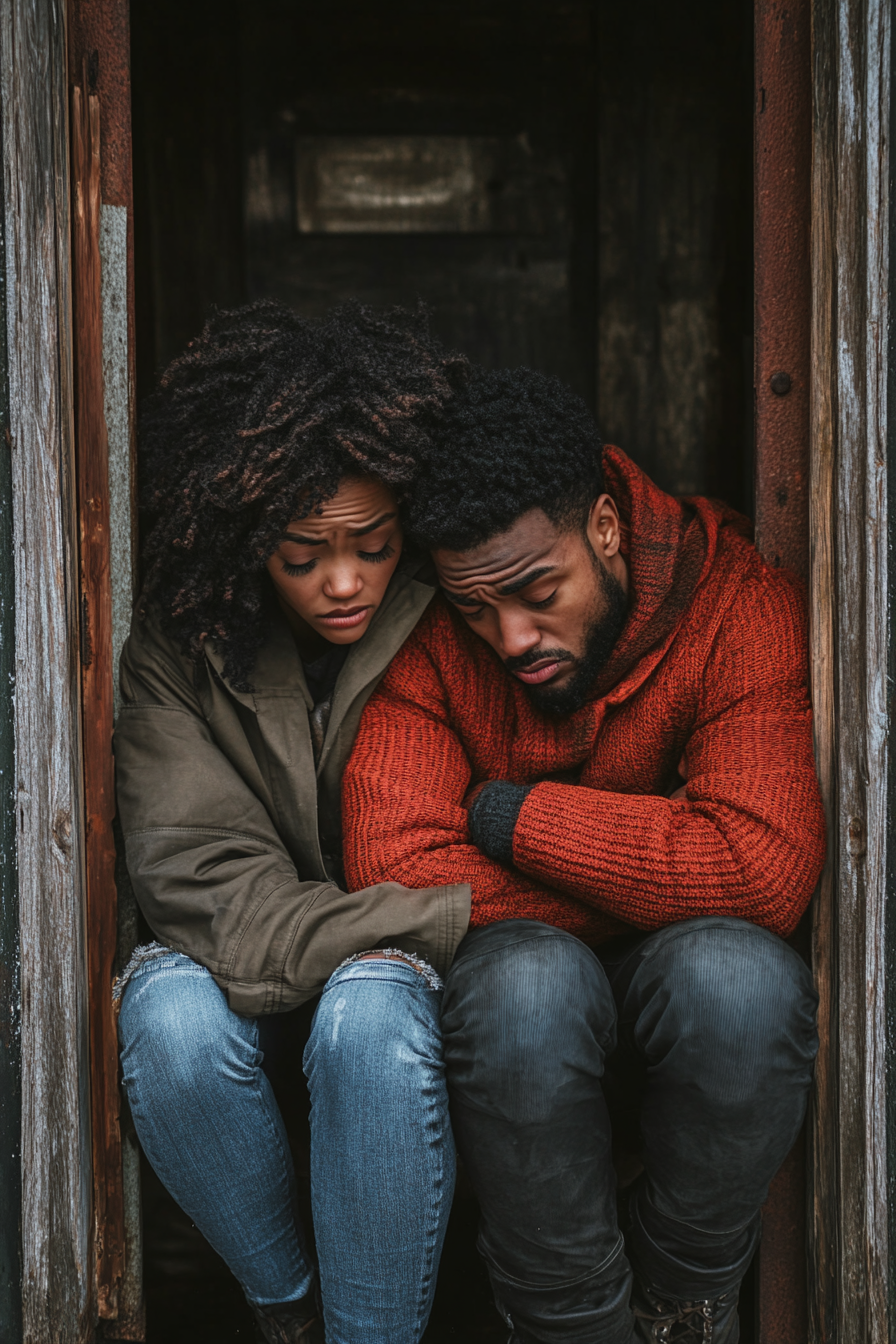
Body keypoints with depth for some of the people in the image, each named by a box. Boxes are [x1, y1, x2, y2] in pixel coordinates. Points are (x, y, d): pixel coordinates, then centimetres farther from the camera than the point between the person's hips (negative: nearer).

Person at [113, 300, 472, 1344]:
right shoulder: (179, 650, -9)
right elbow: (205, 891, -17)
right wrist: (455, 916, -27)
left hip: (418, 979, -1)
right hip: (259, 985, 2)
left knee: (370, 1010, -34)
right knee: (171, 1012, -30)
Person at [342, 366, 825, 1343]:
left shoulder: (742, 608, -14)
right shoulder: (432, 643, -11)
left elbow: (764, 869, -28)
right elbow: (394, 869, -23)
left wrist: (512, 816, -22)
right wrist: (652, 888, -20)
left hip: (680, 1019, 0)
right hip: (520, 1039, 0)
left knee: (737, 973, -33)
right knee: (526, 976, -34)